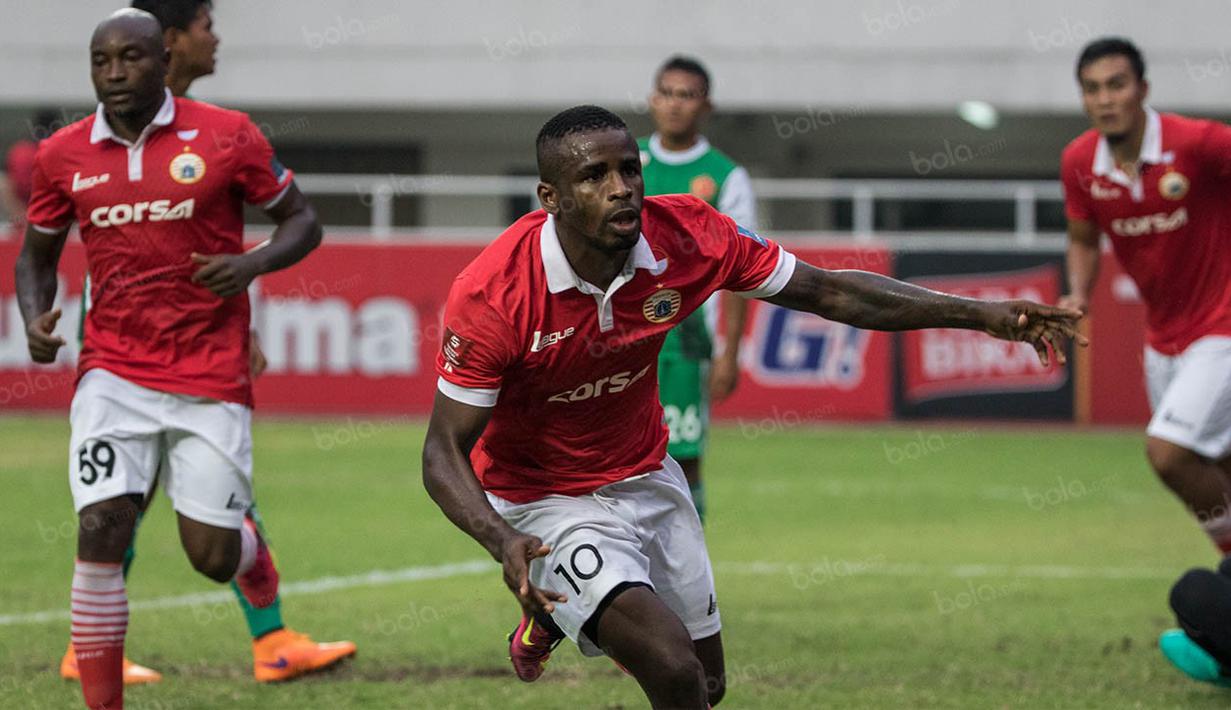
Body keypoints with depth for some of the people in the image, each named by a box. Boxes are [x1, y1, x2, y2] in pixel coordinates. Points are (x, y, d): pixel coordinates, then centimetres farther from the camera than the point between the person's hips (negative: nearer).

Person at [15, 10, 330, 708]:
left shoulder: (226, 134, -4)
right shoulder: (64, 155, 3)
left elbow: (303, 222, 4)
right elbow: (37, 253, 16)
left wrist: (254, 262, -16)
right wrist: (36, 318, -4)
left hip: (212, 375, -1)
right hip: (114, 371, 1)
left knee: (212, 556, 0)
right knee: (101, 533, -15)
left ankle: (251, 547, 39)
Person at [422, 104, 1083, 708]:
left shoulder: (686, 234, -18)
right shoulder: (490, 294, -29)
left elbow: (830, 292, -7)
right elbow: (444, 455, -22)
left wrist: (984, 314, -12)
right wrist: (504, 544, -42)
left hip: (647, 477, 6)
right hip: (548, 502, -6)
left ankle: (552, 617, 44)